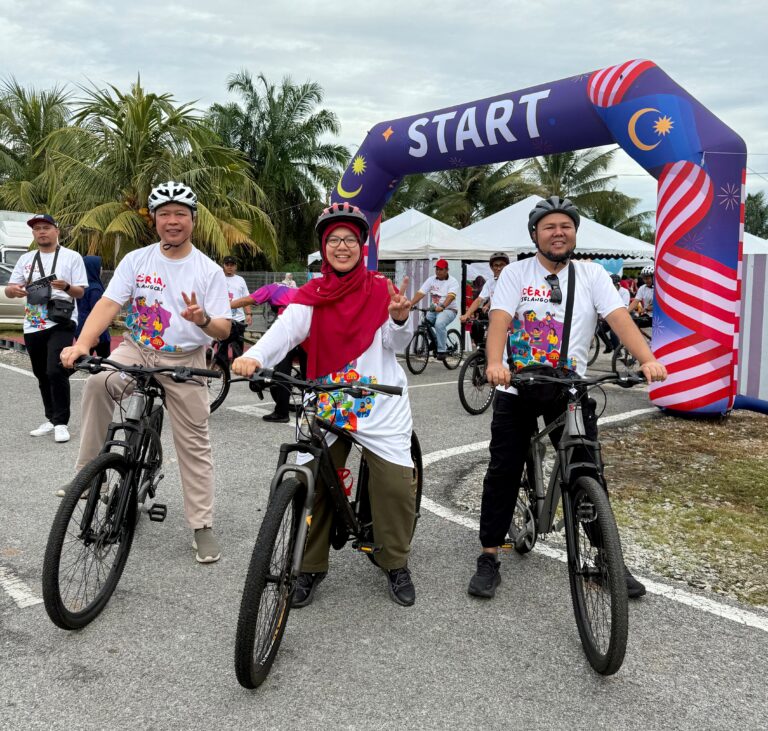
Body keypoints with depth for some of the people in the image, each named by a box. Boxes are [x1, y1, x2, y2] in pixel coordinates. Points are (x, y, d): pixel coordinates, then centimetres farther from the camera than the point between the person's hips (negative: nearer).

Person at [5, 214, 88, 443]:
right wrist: (13, 289, -11)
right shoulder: (25, 259, 13)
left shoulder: (72, 257, 1)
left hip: (61, 324, -5)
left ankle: (61, 423, -5)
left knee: (56, 372, -14)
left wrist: (67, 287, -24)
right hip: (33, 326, 6)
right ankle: (51, 419, 24)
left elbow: (80, 292, -2)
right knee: (42, 376, 12)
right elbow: (9, 290, 13)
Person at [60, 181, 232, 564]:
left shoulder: (209, 271, -5)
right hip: (136, 350, 1)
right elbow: (108, 303, -11)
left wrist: (203, 320, -32)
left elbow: (223, 330, -8)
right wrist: (82, 344, -28)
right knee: (97, 383, -31)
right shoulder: (136, 260, -1)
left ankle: (202, 527, 14)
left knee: (194, 445, 2)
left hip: (185, 361, -1)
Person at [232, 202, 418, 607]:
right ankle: (311, 567, 20)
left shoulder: (380, 289, 3)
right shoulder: (311, 295, 2)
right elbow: (284, 329, -15)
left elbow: (396, 344, -2)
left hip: (380, 404, -1)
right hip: (325, 404, 1)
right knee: (312, 485, -1)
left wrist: (399, 318, -24)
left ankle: (396, 563, 16)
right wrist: (253, 357, -33)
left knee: (396, 482, -8)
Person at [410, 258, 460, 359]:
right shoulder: (431, 280, 7)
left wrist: (442, 306, -44)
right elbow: (420, 293, -4)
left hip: (448, 310, -5)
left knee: (439, 324, -33)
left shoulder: (452, 282, -6)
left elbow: (451, 296, -25)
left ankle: (441, 351, -22)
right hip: (433, 310, 5)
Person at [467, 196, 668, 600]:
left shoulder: (592, 275, 3)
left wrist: (648, 359, -28)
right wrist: (494, 362, -34)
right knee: (503, 472, 3)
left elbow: (619, 317, -11)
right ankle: (489, 559, 15)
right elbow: (499, 320, -14)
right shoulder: (516, 273, 0)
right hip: (516, 388, -1)